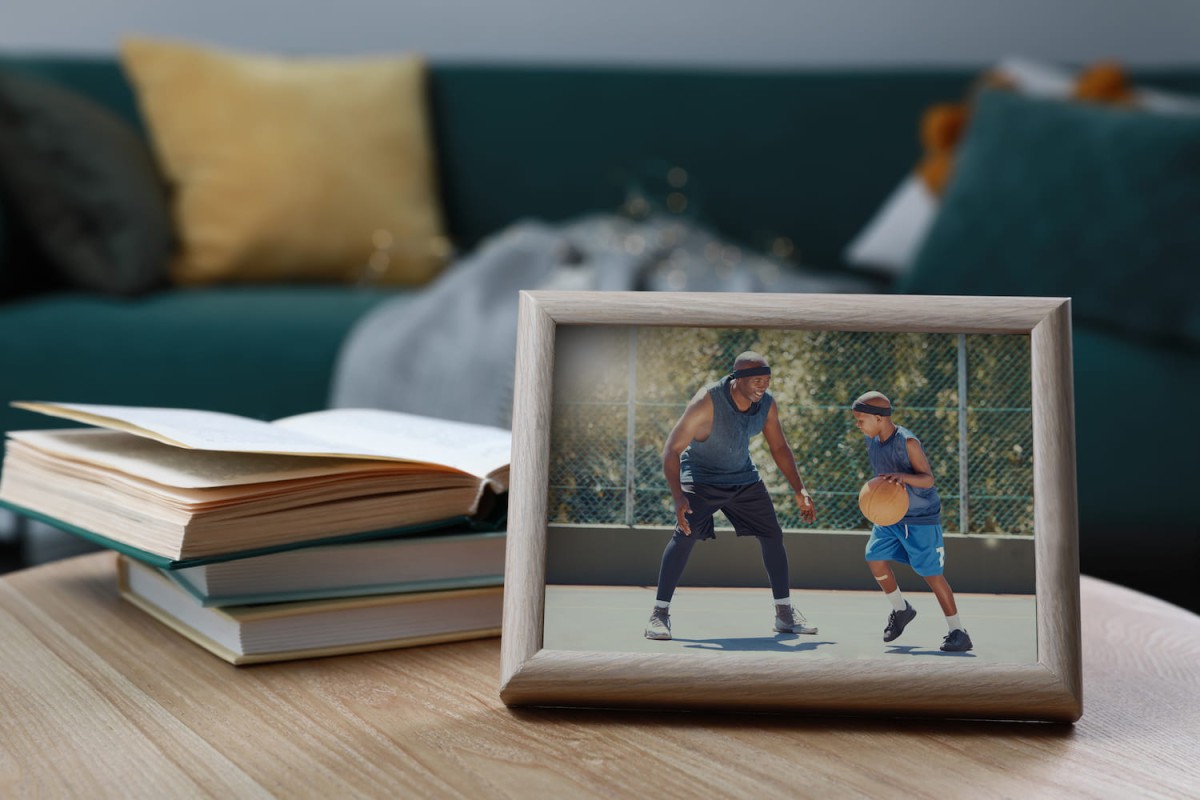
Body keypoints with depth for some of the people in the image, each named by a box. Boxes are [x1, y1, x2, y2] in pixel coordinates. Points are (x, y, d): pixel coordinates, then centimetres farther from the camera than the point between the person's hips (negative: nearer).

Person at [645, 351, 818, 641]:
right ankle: (660, 613, -15)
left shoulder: (767, 405, -12)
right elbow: (671, 449, -27)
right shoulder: (707, 402, -30)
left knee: (773, 535, 3)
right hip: (701, 478, -6)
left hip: (744, 477, 6)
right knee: (685, 535, -25)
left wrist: (800, 491, -2)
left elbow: (779, 448, 4)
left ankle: (785, 614, 17)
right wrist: (678, 498, -37)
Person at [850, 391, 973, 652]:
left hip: (921, 518, -7)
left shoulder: (907, 442, -22)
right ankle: (901, 609, 19)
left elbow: (928, 479, -24)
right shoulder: (872, 440, 0)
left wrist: (904, 477, -40)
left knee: (931, 573, -7)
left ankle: (958, 632, 4)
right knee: (875, 557, -4)